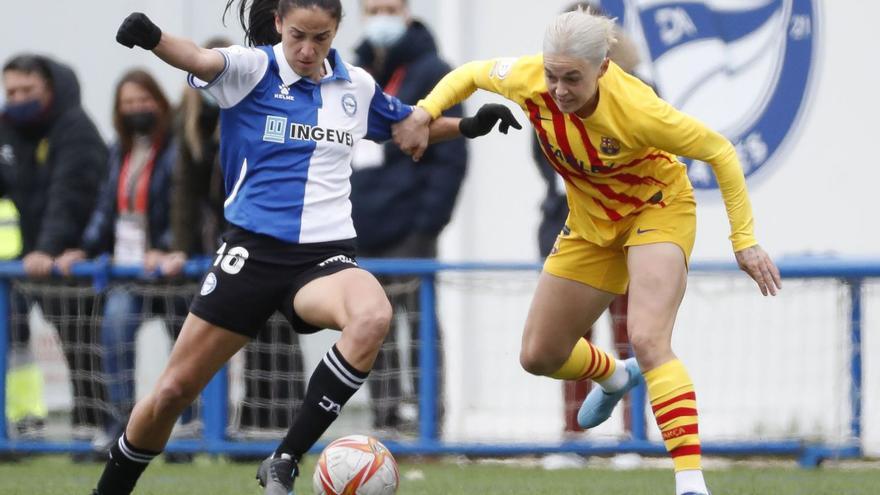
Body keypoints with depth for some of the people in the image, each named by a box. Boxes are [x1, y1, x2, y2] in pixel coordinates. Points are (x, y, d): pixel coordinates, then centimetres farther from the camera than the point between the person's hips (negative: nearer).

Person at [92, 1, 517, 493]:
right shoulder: (253, 69, -6)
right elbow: (201, 60, -28)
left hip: (326, 255, 2)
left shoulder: (357, 86, 7)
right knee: (173, 391, 0)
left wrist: (469, 125, 11)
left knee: (373, 317, -33)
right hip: (253, 250, -2)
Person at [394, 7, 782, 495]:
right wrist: (424, 112, -18)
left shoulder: (635, 109, -36)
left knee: (647, 340, -29)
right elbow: (471, 74, -1)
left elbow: (718, 151, -23)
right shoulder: (529, 80, -25)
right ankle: (615, 377, 47)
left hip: (658, 211, -6)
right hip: (591, 223, 6)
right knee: (539, 356, 13)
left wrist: (744, 240, -21)